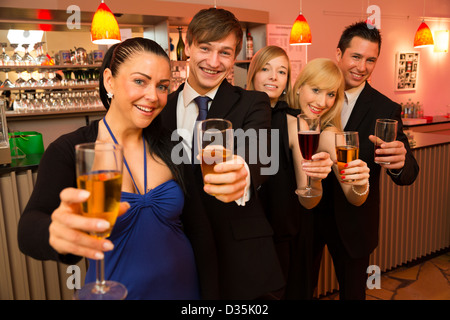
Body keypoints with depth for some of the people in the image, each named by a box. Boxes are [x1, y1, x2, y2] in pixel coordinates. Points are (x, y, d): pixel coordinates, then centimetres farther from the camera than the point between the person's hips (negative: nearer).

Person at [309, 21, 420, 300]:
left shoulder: (386, 110, -9)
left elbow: (409, 174, -15)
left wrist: (400, 163, -37)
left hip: (353, 222, -1)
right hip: (307, 214, 1)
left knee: (353, 290, 20)